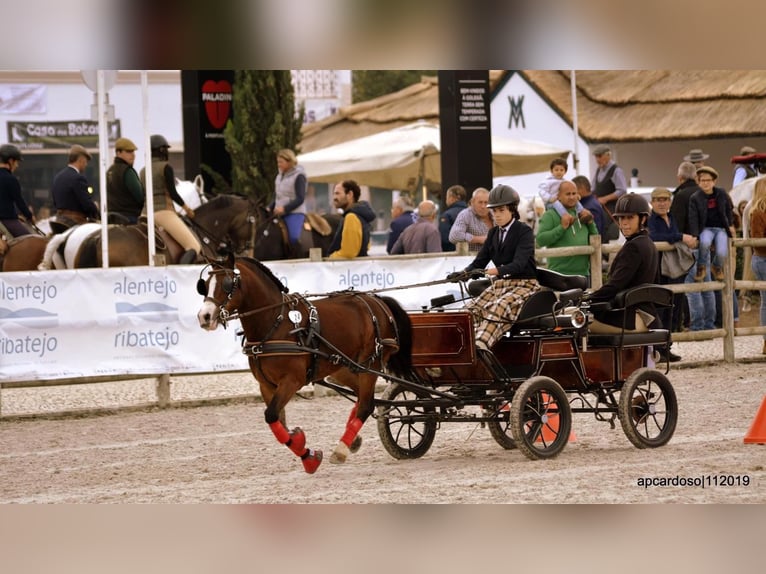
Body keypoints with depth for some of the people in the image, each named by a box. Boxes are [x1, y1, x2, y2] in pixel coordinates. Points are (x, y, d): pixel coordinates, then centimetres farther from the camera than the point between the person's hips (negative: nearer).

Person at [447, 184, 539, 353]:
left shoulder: (524, 231, -7)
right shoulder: (493, 233, 15)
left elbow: (519, 263, -20)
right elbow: (480, 261, 9)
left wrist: (497, 271, -39)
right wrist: (463, 273, -13)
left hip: (524, 284, -8)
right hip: (500, 284, 8)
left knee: (498, 309, -35)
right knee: (472, 309, -16)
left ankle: (480, 347, -53)